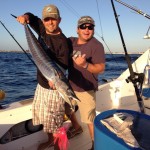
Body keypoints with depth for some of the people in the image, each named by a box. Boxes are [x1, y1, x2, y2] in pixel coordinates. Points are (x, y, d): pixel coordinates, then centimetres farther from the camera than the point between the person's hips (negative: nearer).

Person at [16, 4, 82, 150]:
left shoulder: (62, 41, -21)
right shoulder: (42, 30, -1)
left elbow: (63, 64, -26)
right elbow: (33, 18, 16)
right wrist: (25, 16, -8)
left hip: (54, 86, -8)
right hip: (41, 83, 8)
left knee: (53, 118, 5)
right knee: (42, 113, 23)